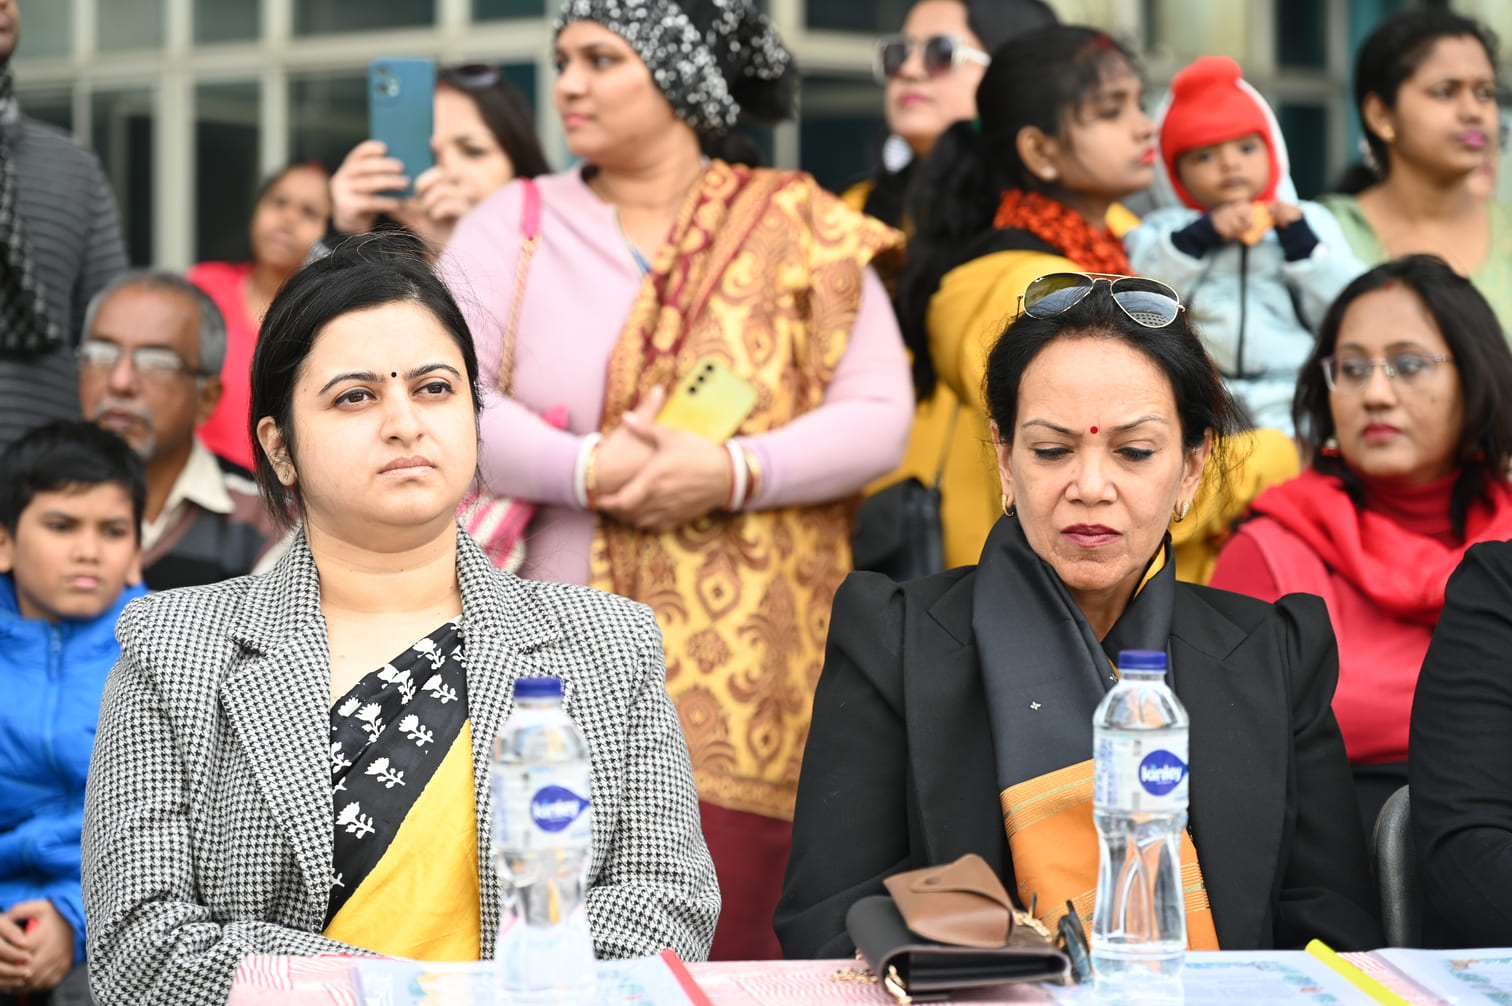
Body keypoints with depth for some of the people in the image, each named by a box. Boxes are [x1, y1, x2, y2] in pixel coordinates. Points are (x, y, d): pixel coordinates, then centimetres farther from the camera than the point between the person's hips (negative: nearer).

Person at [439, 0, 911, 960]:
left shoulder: (802, 231, 7)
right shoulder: (512, 227, 10)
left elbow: (880, 416, -1)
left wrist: (733, 472, -16)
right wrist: (585, 470, -16)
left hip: (742, 668, -1)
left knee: (721, 934, -6)